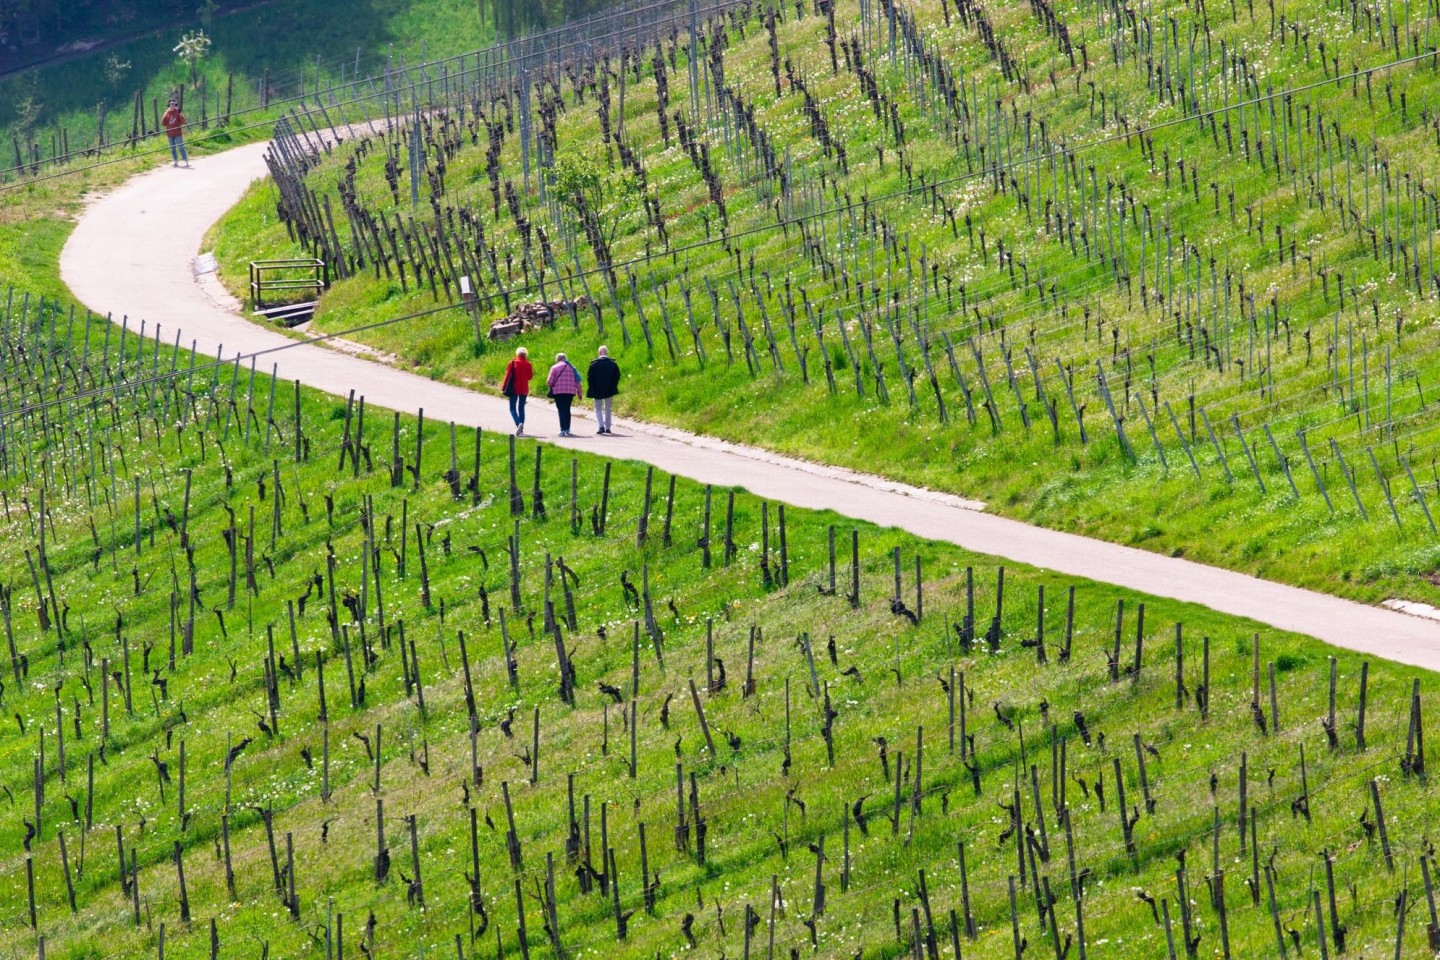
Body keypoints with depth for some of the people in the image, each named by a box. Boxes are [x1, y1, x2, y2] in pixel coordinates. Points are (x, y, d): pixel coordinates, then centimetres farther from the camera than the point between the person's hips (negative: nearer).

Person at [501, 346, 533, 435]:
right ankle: (521, 429, 11)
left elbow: (508, 376, -6)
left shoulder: (512, 363, -6)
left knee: (513, 408, 1)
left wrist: (503, 388, 0)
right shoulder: (527, 364, -2)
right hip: (524, 389, 3)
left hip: (514, 388, -3)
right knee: (521, 408, 12)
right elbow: (530, 376, 4)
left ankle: (518, 423, -25)